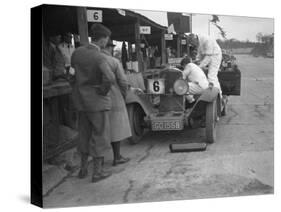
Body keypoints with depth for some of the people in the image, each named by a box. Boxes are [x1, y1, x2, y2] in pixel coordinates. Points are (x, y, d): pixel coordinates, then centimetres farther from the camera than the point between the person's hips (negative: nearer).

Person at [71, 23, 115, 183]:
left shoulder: (77, 52, -1)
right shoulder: (99, 57, -21)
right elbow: (110, 78, -35)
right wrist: (104, 90, -16)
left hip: (81, 98, 7)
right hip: (97, 100, -7)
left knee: (84, 134, 19)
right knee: (99, 135, 6)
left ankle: (83, 168, 29)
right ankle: (97, 172, 12)